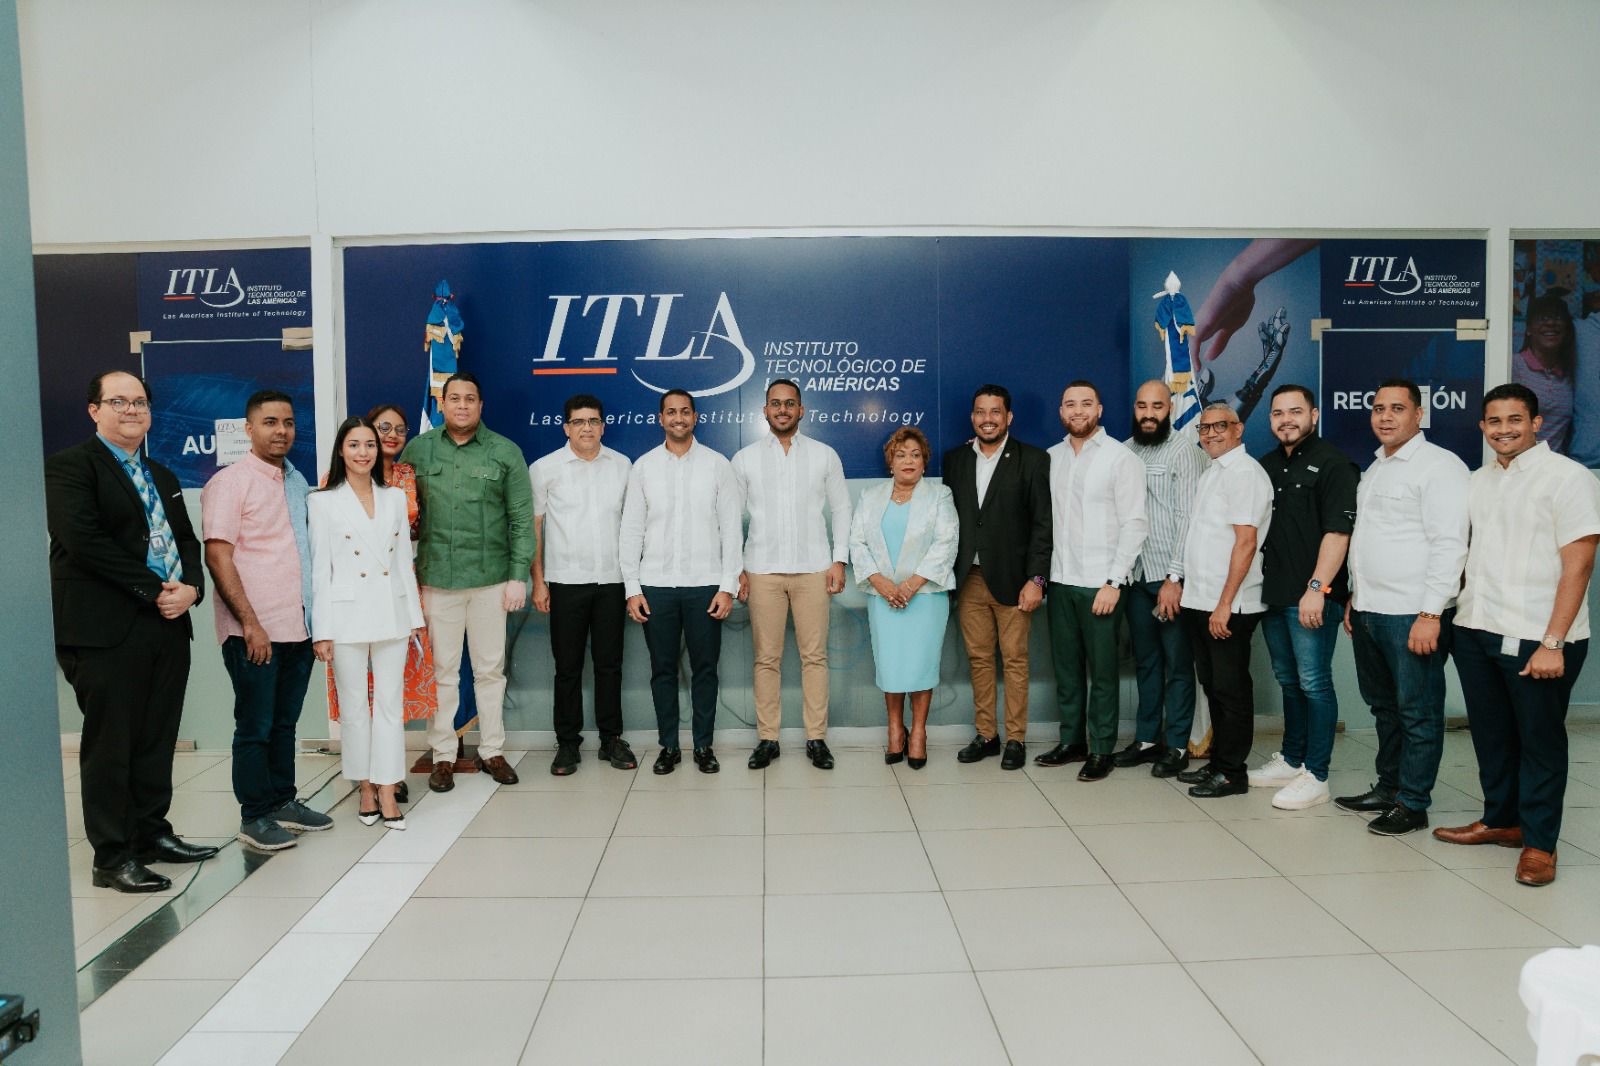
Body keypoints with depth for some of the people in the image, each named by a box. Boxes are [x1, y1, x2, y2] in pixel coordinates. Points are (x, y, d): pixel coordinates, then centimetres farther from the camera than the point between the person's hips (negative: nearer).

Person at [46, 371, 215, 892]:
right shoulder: (69, 466, -3)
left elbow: (187, 541, 16)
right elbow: (84, 540, -16)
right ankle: (113, 856, 10)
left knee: (157, 741, 12)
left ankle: (152, 832, 24)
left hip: (168, 627, 7)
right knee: (110, 745, 1)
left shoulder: (162, 476, 20)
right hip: (107, 632, -7)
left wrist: (190, 588, -4)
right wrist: (153, 590, -16)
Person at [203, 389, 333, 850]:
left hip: (300, 626, 6)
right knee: (255, 726, 4)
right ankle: (254, 817, 15)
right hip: (255, 631, -6)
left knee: (285, 721, 15)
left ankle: (283, 801, 27)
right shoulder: (230, 482, -7)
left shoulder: (298, 482, 12)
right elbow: (217, 557, -13)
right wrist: (250, 623, -17)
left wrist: (319, 618, 12)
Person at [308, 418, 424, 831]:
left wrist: (415, 616, 7)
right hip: (346, 618, -2)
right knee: (356, 707, 7)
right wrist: (321, 631, -7)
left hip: (391, 616, 2)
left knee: (390, 704, 3)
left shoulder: (395, 498, 9)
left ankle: (388, 792, 9)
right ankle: (366, 788, 21)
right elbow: (319, 569, -3)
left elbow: (405, 560, 10)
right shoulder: (322, 502, 0)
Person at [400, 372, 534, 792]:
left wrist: (519, 575, -6)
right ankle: (443, 755, 19)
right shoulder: (417, 450, 5)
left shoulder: (506, 452, 2)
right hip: (436, 579, 0)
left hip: (491, 579, 0)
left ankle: (492, 750, 22)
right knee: (441, 670, 7)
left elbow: (522, 518, 0)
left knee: (491, 669, 9)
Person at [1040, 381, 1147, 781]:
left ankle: (1101, 750, 14)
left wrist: (1113, 583, -14)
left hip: (1099, 584, -5)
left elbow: (1134, 524, -10)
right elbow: (1044, 520, 11)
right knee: (1066, 667, 12)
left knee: (1101, 670, 3)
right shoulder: (1051, 457, 8)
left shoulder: (1121, 458, -6)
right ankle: (1070, 739, 25)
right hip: (1060, 581, 5)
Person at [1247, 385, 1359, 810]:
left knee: (1313, 684, -3)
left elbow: (1338, 532, -14)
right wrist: (1257, 584, 14)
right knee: (1288, 681, 15)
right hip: (1274, 594, 7)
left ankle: (1316, 776, 4)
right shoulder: (1267, 465, 15)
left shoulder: (1333, 464, -7)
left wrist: (1317, 588, -20)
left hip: (1311, 597, -7)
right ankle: (1291, 761, 26)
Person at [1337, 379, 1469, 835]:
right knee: (1384, 707, 17)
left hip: (1412, 615, -8)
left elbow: (1450, 546, -16)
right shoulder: (1376, 468, 17)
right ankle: (1388, 788, 29)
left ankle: (1413, 804, 11)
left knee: (1417, 712, 2)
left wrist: (1430, 614, -20)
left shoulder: (1439, 466, -9)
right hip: (1369, 611, 8)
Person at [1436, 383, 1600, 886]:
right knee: (1491, 736, 15)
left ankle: (1538, 843, 17)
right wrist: (1448, 610, 10)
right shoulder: (1479, 481, 12)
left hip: (1536, 639, -6)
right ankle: (1500, 820, 30)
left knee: (1539, 741, 5)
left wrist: (1553, 642, -17)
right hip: (1475, 632, 6)